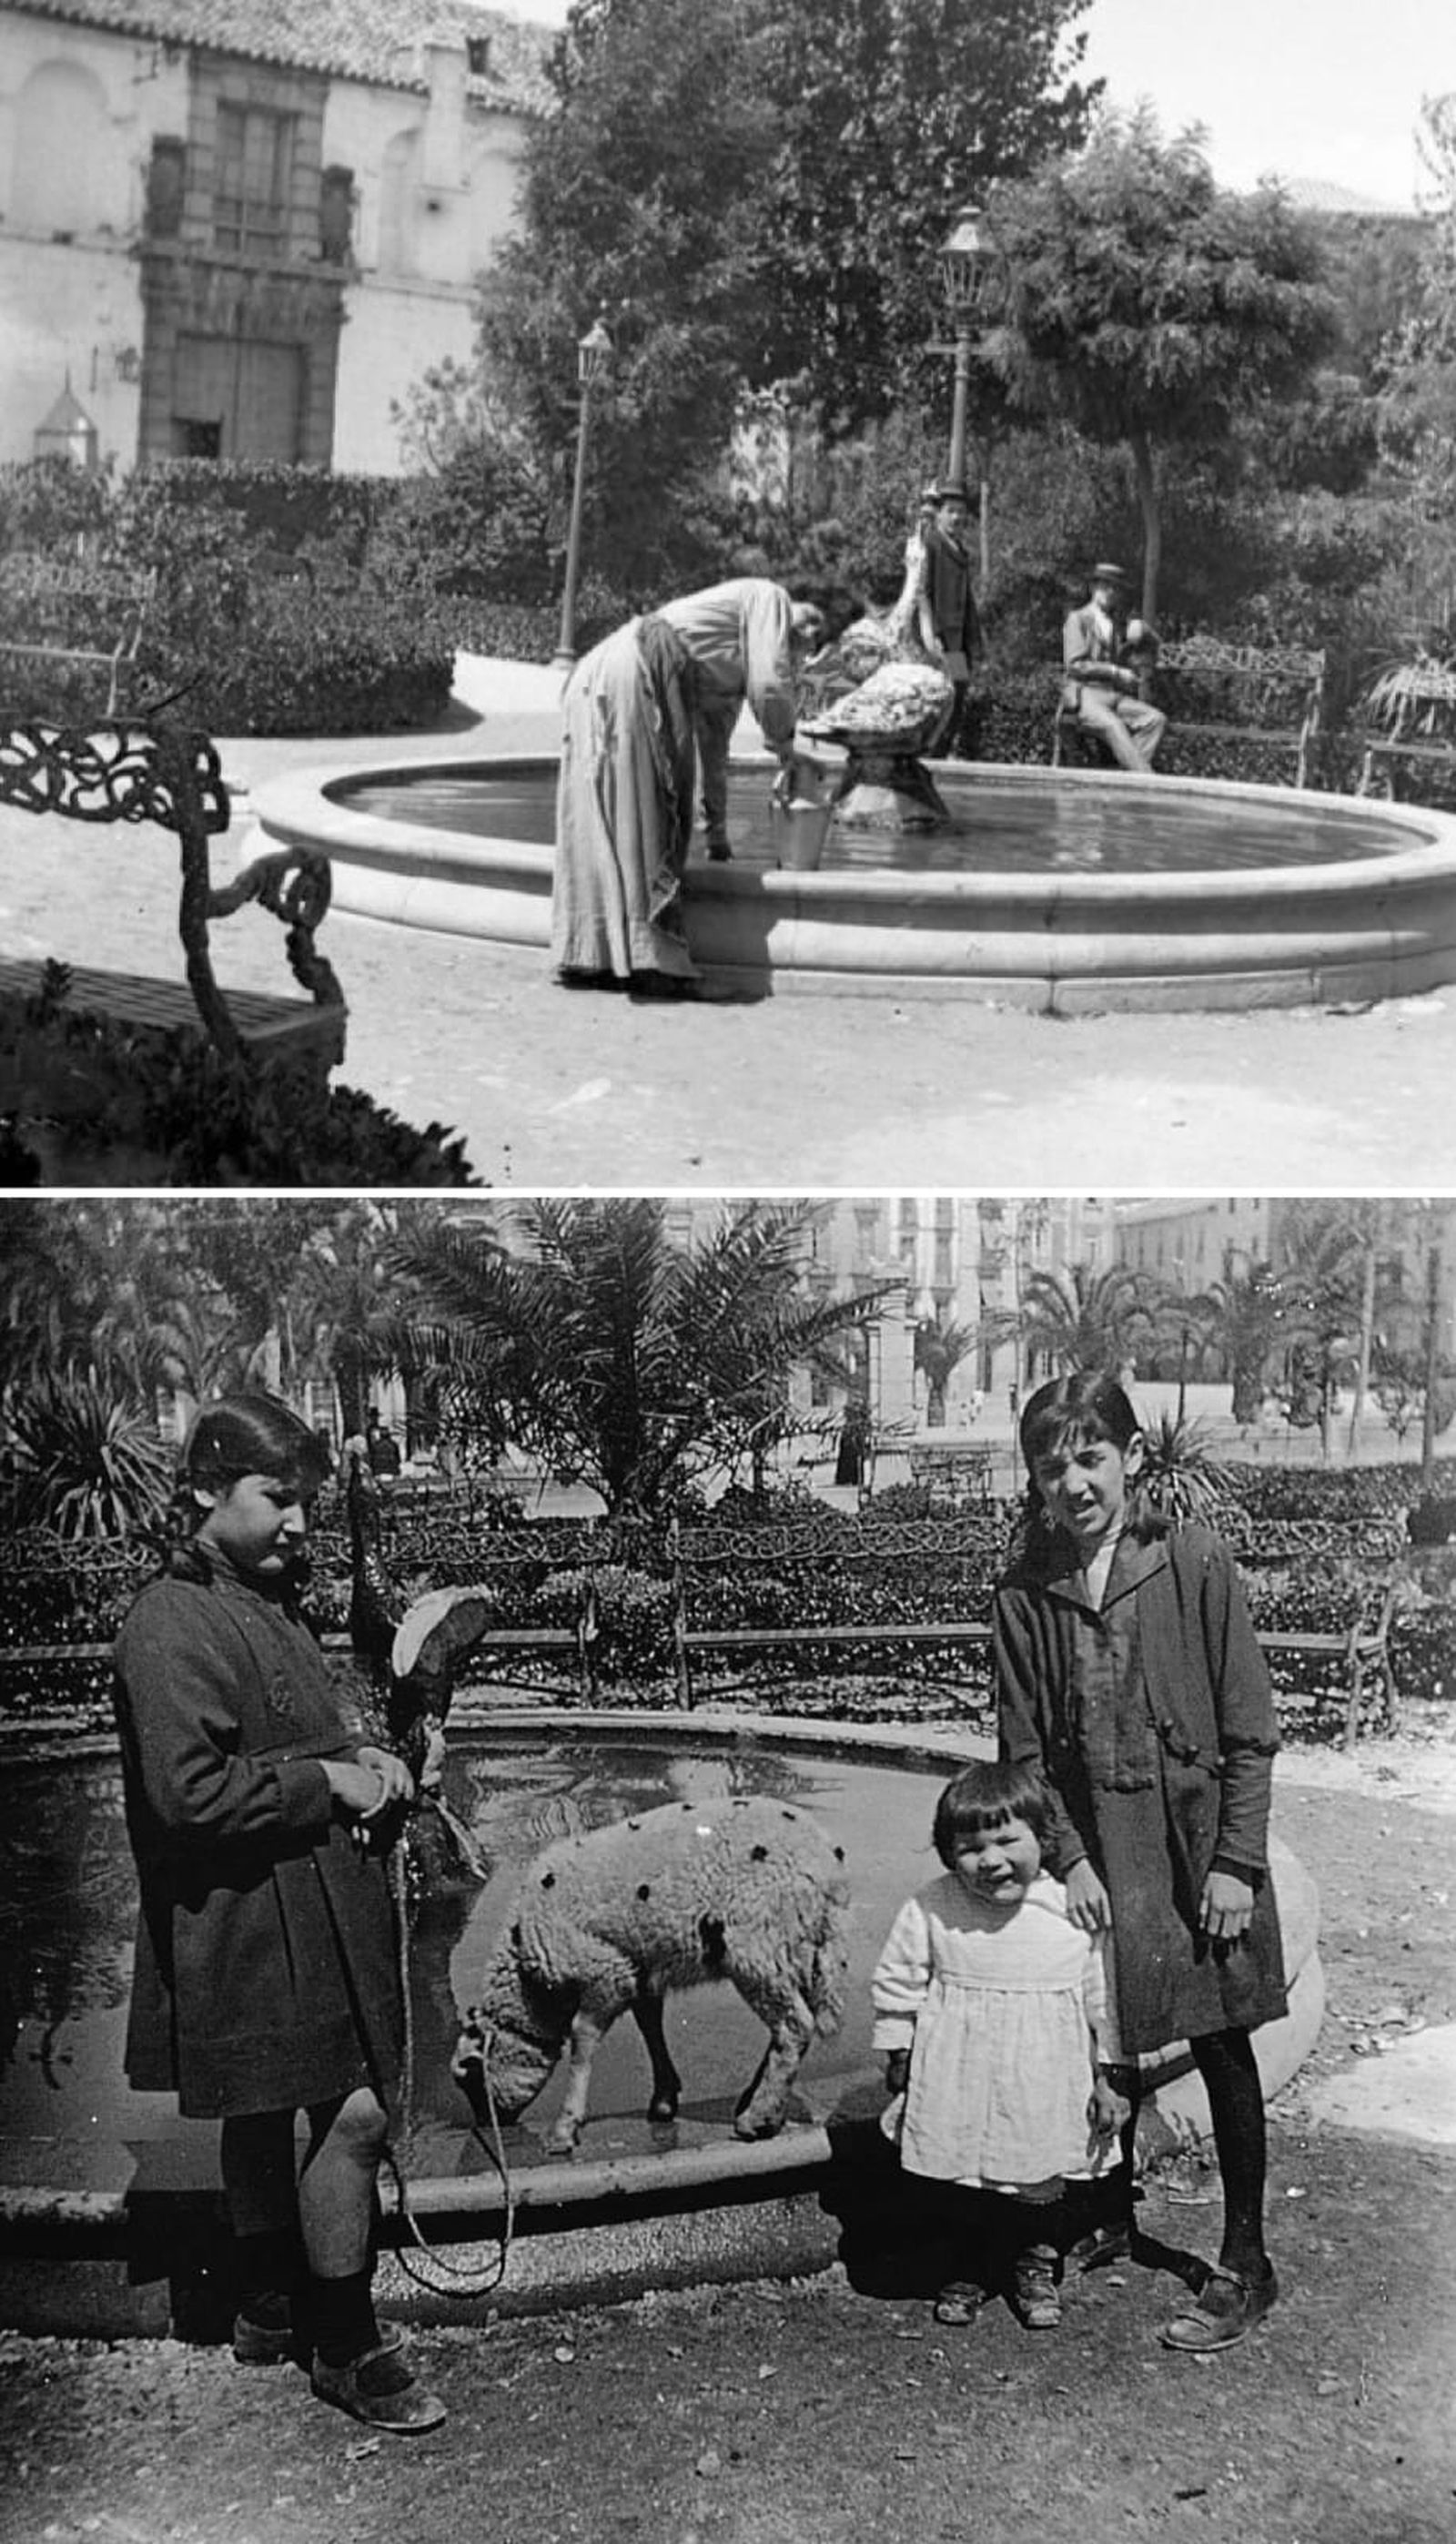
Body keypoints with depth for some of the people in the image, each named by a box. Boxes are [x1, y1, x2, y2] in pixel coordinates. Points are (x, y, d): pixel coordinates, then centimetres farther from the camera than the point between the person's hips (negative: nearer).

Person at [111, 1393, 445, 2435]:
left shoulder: (270, 1599, 15)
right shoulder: (172, 1625, -17)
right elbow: (193, 1795, -25)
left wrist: (364, 1760, 7)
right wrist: (328, 1782, -17)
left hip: (313, 1907, 10)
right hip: (252, 1913, -10)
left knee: (267, 2113, 20)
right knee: (356, 2112, -8)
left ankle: (271, 2308, 34)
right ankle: (347, 2348, 5)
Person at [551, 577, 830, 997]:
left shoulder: (732, 663, 33)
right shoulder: (768, 597, 9)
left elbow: (713, 743, 35)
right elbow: (768, 686, -4)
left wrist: (717, 828, 35)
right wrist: (787, 750, 12)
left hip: (593, 681, 9)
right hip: (636, 674, -9)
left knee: (599, 825, 6)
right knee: (643, 816, -10)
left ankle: (587, 958, 6)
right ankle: (649, 961, -12)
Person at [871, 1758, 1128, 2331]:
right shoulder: (931, 1911, -13)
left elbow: (1105, 2000, -3)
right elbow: (895, 1984, 1)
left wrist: (1109, 2080, 1)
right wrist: (899, 2061, 5)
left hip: (1045, 2088, 0)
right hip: (959, 2086, 0)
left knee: (1041, 2187, 14)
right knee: (968, 2188, 15)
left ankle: (1036, 2264, 40)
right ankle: (973, 2266, 39)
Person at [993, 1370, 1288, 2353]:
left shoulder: (1197, 1564, -9)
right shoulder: (1024, 1597, -2)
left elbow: (1251, 1729, -7)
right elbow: (1025, 1751, 1)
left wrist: (1236, 1863, -10)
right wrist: (1067, 1858, -9)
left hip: (1196, 1842, -3)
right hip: (1094, 1852, 3)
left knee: (1221, 2046, 4)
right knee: (1108, 2043, 13)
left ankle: (1246, 2264, 15)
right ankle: (1111, 2213, 36)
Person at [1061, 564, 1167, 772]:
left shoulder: (1115, 624, 23)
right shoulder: (1078, 619, 3)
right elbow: (1074, 665, -8)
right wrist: (1115, 672, -14)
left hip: (1116, 695, 6)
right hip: (1085, 694, -6)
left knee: (1156, 719, -20)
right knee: (1113, 726, -36)